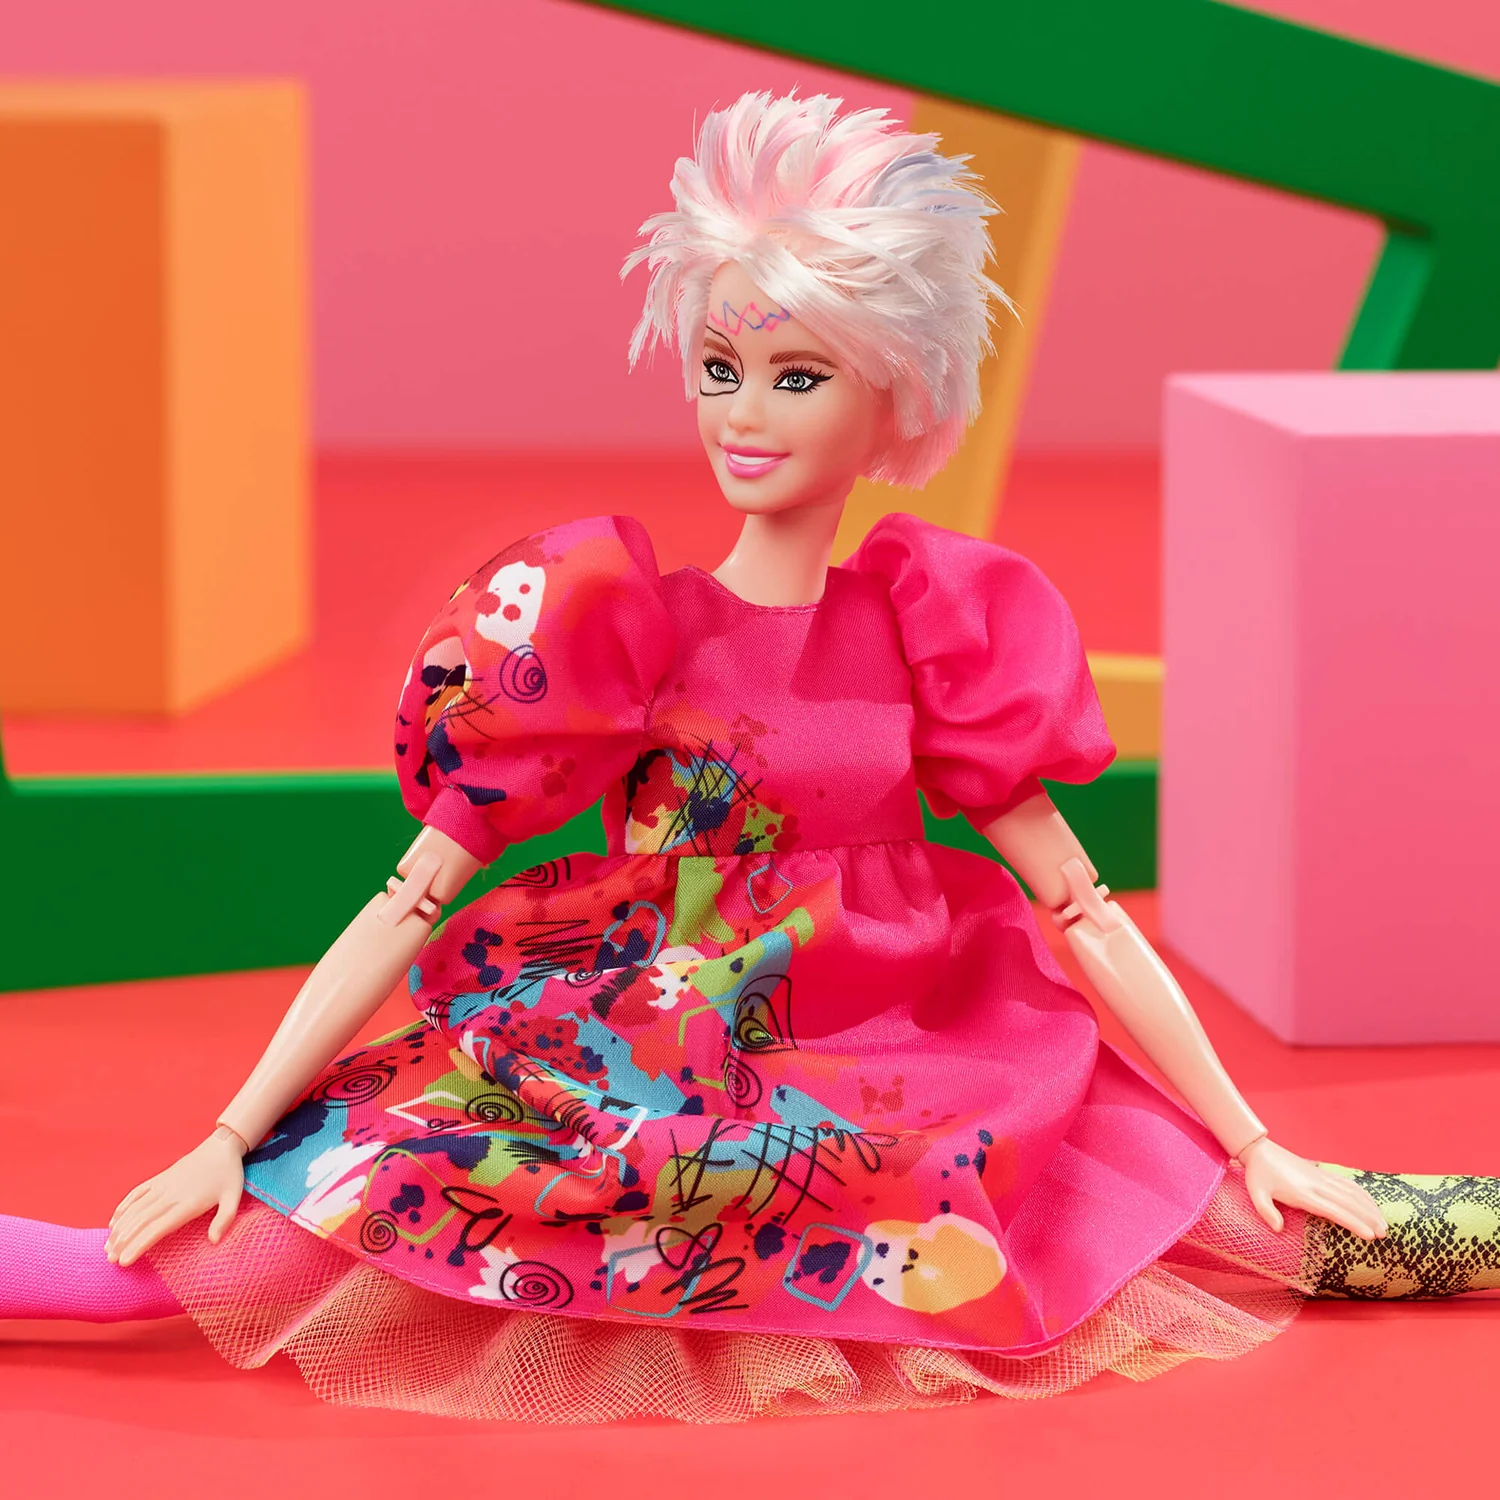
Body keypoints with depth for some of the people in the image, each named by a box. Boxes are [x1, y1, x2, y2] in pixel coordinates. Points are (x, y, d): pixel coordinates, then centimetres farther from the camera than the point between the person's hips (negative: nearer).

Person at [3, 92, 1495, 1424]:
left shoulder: (935, 626, 3)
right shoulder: (612, 624, -4)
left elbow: (1082, 913, 8)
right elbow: (412, 904, -6)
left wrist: (1251, 1147, 5)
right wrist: (228, 1142, -13)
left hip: (904, 1087, 3)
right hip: (649, 1090, -3)